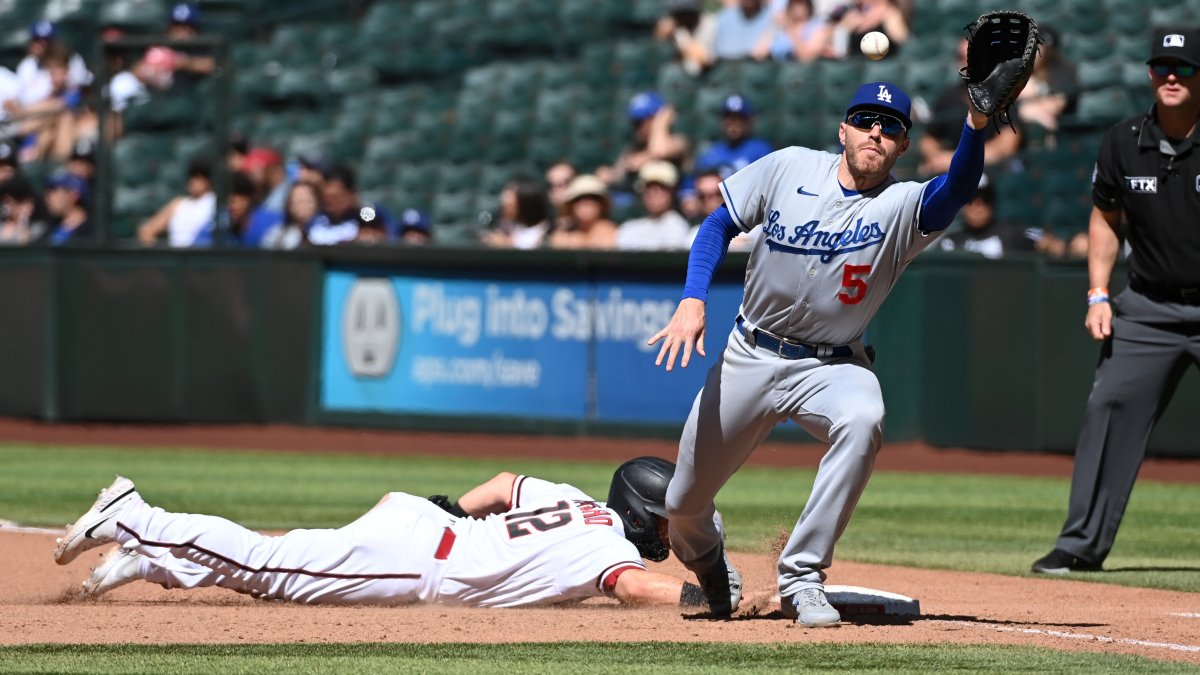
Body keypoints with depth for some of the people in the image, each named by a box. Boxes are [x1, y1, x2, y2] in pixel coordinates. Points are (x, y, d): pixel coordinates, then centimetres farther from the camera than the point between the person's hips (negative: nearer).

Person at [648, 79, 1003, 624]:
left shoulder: (904, 206, -13)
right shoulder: (788, 168, -5)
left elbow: (957, 189, -34)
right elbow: (720, 225, 2)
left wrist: (976, 123, -52)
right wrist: (692, 301, -13)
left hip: (832, 367, -2)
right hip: (750, 355, 2)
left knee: (862, 419, -37)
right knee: (683, 505, 4)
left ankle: (802, 577, -26)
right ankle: (709, 564, 44)